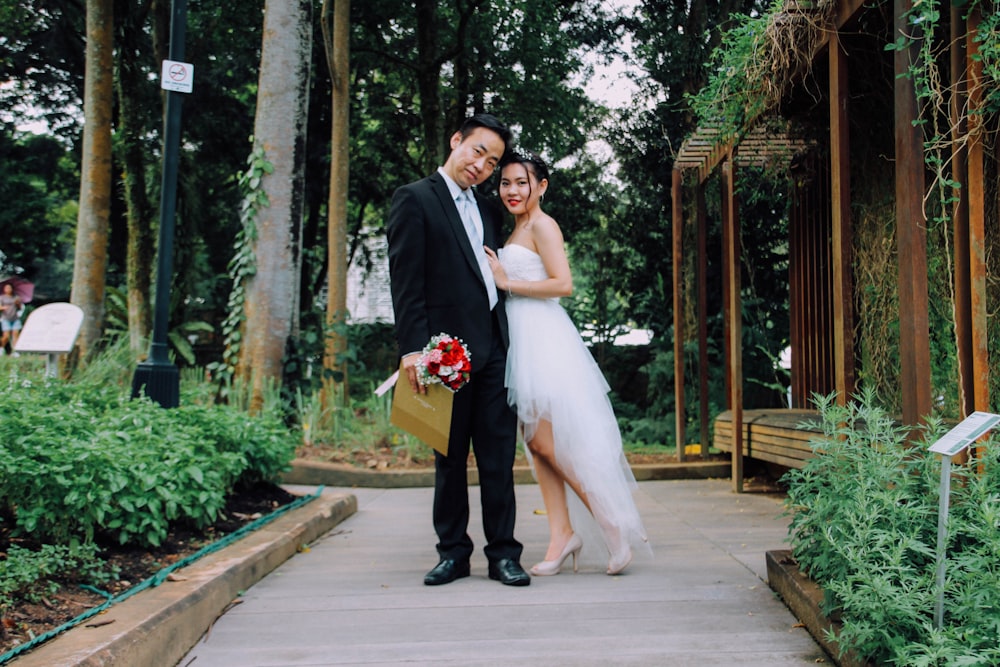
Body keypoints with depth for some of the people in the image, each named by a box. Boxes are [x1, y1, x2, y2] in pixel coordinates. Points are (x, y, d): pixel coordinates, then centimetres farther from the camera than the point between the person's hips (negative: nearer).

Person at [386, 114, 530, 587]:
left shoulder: (489, 211, 20)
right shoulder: (414, 199, 0)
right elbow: (405, 281, -8)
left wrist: (511, 339, 8)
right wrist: (413, 348, -15)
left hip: (494, 348, 5)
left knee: (499, 455, 5)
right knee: (450, 458, 7)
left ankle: (503, 553, 13)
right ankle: (453, 552, 19)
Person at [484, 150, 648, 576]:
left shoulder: (542, 225, -7)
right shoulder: (515, 230, 20)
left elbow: (563, 284, -16)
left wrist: (506, 282, -13)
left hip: (544, 341, -9)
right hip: (523, 341, 9)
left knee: (546, 442, -9)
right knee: (536, 442, 6)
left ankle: (611, 522, 2)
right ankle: (561, 535, 11)